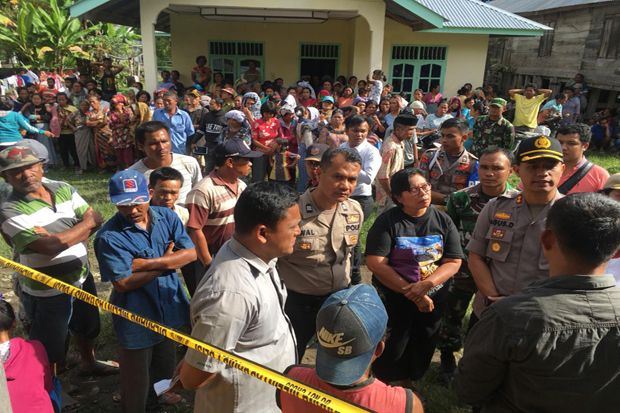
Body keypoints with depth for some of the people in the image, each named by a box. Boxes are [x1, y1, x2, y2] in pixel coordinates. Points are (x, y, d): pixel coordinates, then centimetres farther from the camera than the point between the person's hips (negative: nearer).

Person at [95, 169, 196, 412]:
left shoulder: (167, 217, -7)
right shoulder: (109, 237, -22)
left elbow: (190, 253, -15)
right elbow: (123, 283, -24)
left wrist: (148, 263, -24)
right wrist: (166, 263, -18)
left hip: (169, 306, 6)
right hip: (136, 315, -5)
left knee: (166, 358, 29)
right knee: (135, 371, 15)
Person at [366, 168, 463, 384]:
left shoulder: (443, 220, -1)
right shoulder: (388, 221, -13)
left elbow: (454, 262, -5)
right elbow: (375, 263, -19)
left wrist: (426, 284, -22)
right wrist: (410, 291, -21)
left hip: (433, 299, 4)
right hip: (394, 298, -4)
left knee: (422, 350, 20)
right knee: (392, 350, 6)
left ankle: (407, 385, 46)